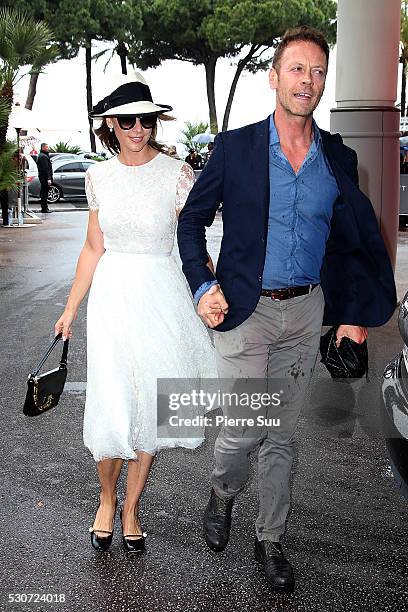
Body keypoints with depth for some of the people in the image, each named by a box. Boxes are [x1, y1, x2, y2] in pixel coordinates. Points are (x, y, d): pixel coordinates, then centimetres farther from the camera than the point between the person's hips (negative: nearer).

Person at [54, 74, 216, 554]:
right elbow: (93, 248, 11)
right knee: (110, 405, -2)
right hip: (111, 294, 2)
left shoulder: (177, 174, -5)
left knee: (148, 405, 6)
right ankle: (107, 499, 26)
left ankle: (131, 508, 27)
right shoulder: (99, 176, 5)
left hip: (160, 294, -1)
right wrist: (70, 309, 12)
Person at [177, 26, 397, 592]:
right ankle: (222, 493, 31)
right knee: (243, 430, -3)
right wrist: (203, 286, -8)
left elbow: (358, 241, 10)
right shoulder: (235, 148, -4)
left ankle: (269, 539, 30)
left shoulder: (339, 158, 4)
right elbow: (192, 220, 4)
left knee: (283, 435, 12)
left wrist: (355, 313, 6)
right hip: (244, 312, -3)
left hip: (307, 313, 3)